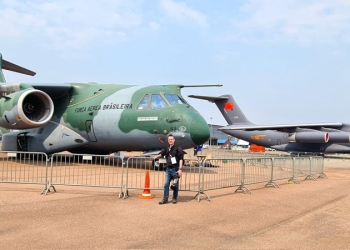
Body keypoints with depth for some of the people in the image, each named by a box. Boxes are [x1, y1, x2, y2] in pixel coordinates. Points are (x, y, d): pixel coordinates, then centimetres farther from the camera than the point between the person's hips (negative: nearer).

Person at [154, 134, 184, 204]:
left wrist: (180, 169, -15)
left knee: (175, 185, 6)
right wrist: (156, 157, -6)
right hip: (168, 169, 5)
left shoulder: (178, 149, -6)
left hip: (175, 169, -5)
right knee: (166, 184, 4)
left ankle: (175, 198, 19)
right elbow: (161, 154, 10)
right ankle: (165, 199, 11)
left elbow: (181, 159, -10)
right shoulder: (166, 149, 13)